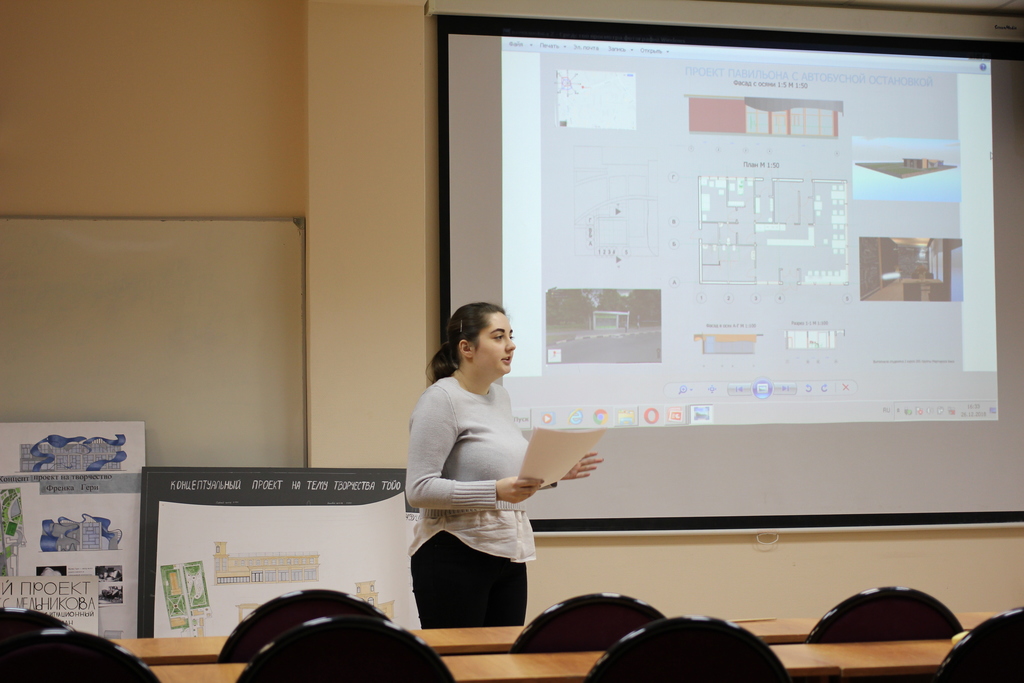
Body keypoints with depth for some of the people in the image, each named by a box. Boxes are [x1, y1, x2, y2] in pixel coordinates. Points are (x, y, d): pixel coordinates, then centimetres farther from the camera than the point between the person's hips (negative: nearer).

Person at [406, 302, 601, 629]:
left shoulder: (500, 397, 15)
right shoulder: (441, 400, -10)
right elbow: (419, 489, -18)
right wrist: (495, 491, -25)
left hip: (508, 556, 8)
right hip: (456, 555, -8)